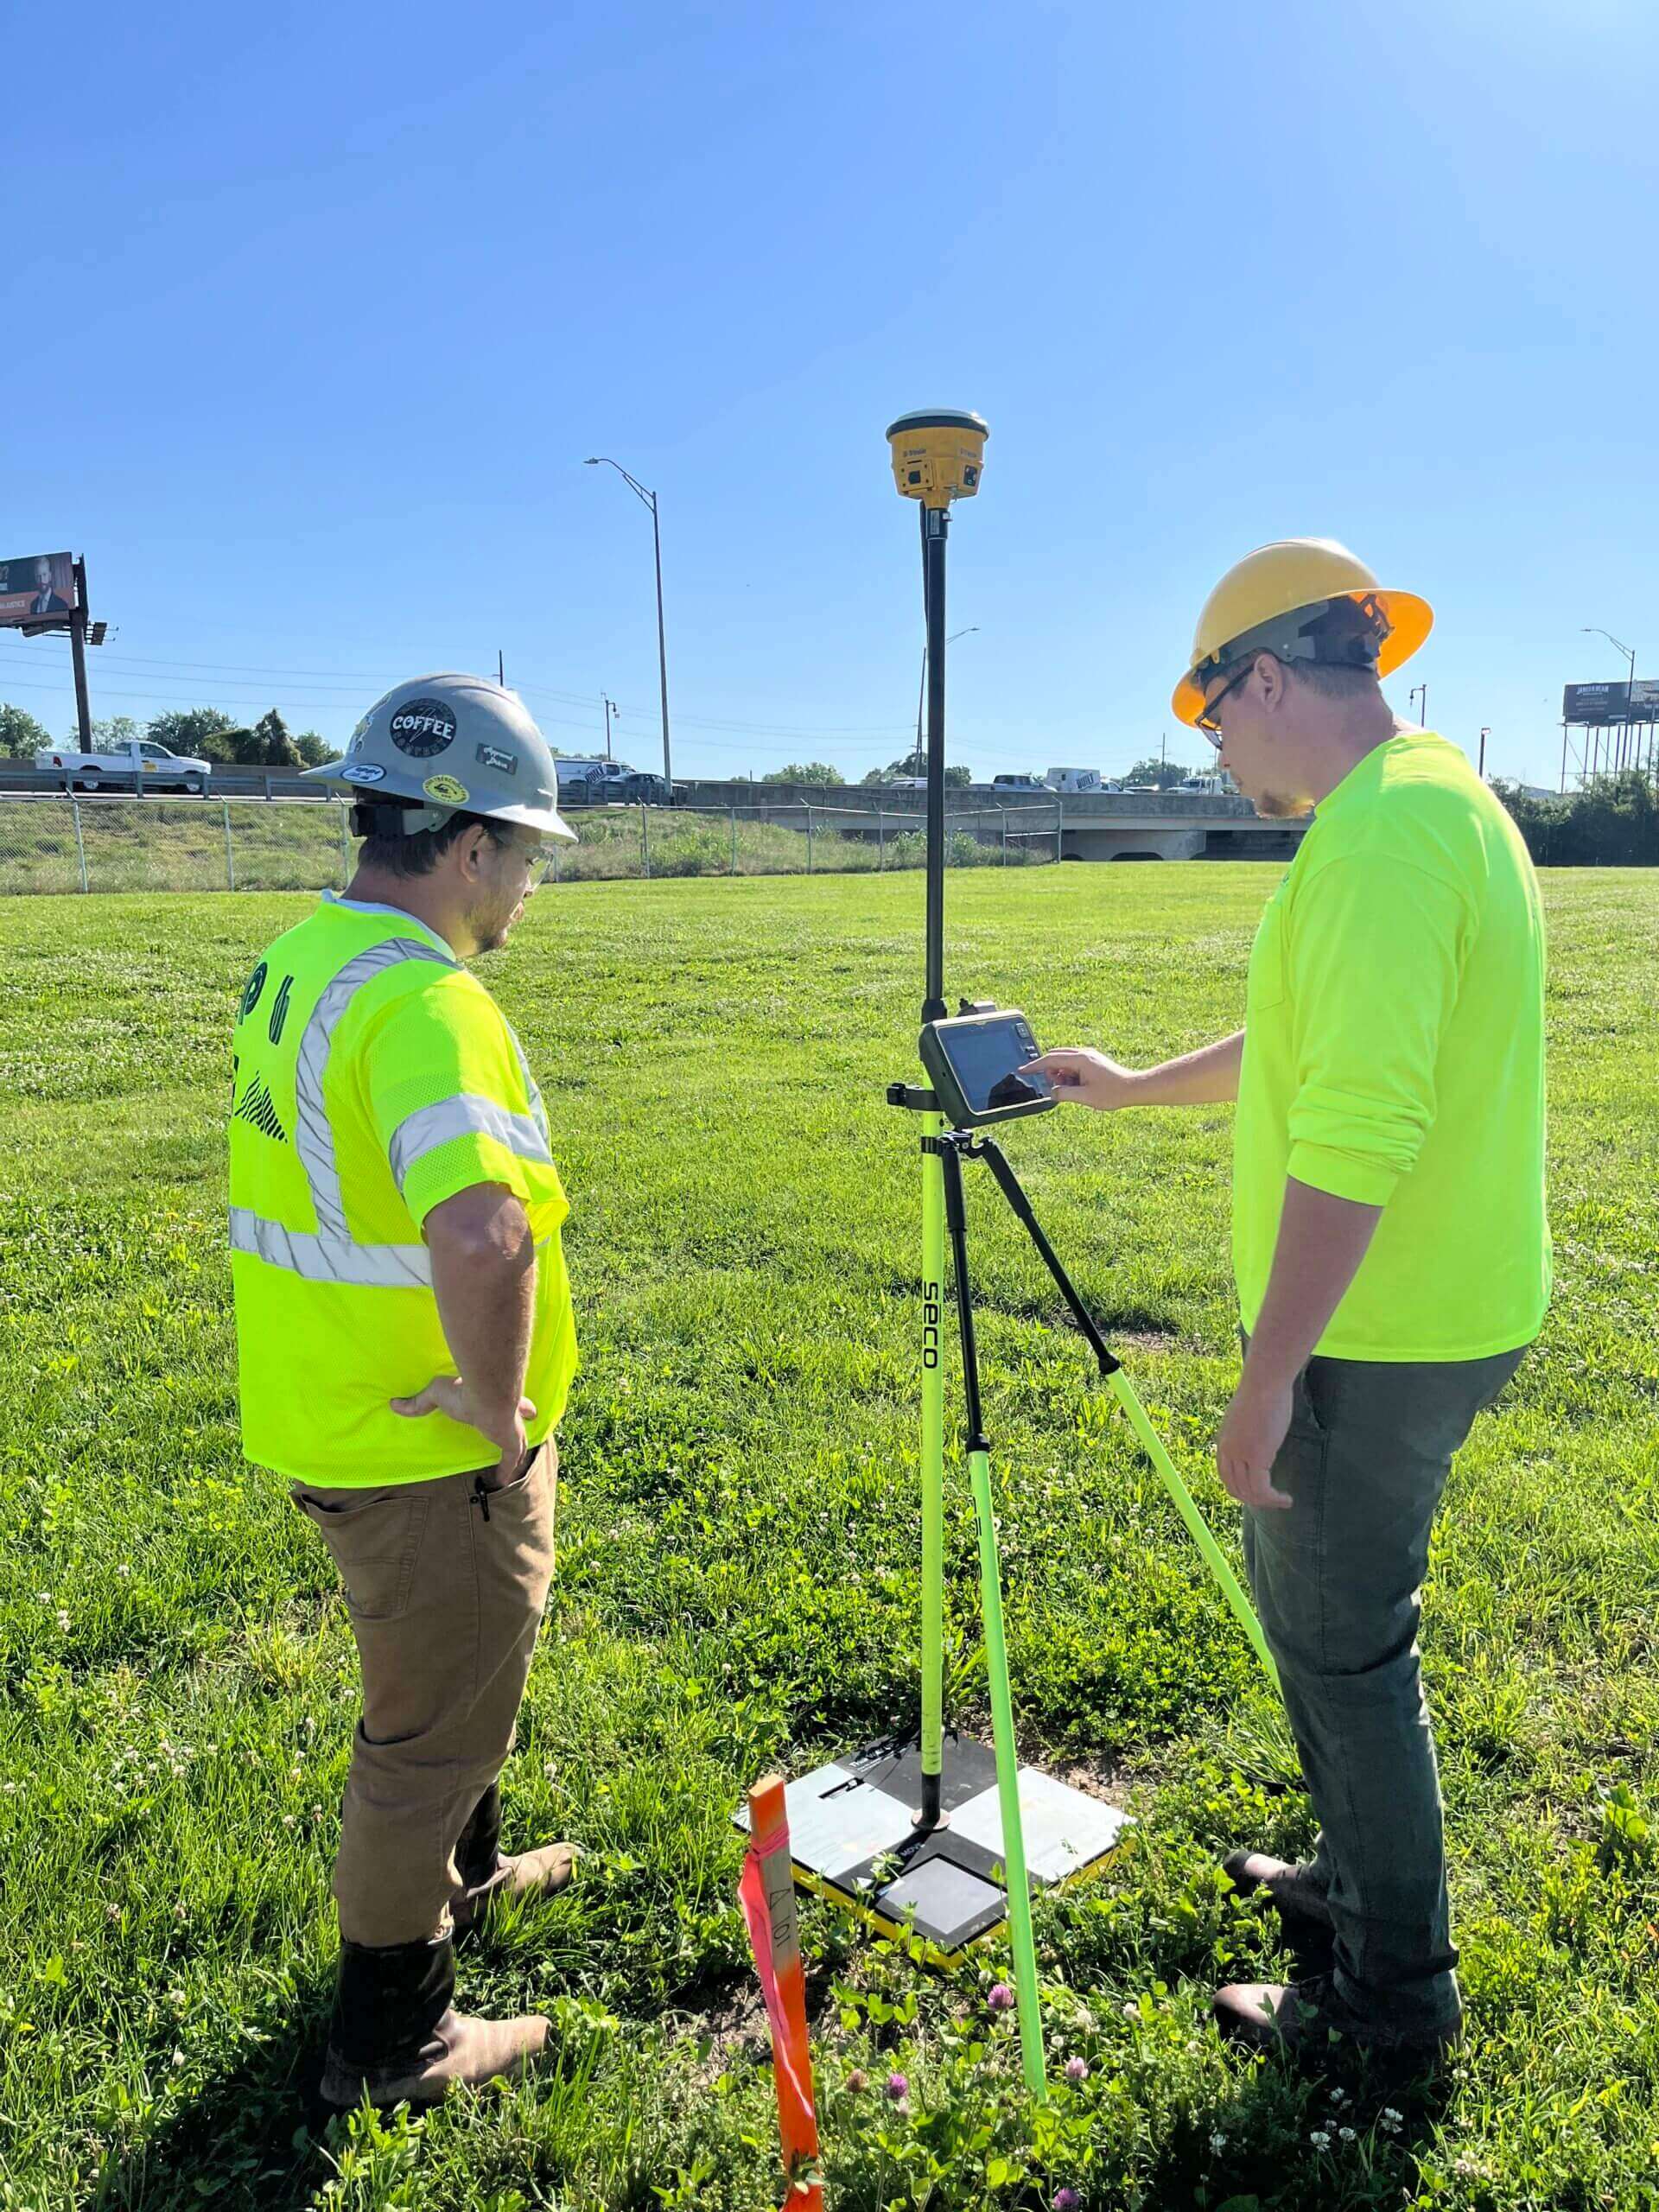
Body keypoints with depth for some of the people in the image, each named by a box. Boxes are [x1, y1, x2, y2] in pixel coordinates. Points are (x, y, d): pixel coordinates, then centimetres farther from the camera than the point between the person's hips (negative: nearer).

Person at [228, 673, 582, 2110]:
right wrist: (501, 1413, -25)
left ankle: (464, 1874, 53)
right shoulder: (425, 1000, -28)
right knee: (432, 1729, 11)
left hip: (326, 1411, 9)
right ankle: (391, 2040, 31)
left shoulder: (294, 958, 4)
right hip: (431, 1452, -9)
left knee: (452, 1674, 30)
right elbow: (480, 1238, -43)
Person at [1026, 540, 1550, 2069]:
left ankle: (1395, 1996, 26)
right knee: (1313, 1605, 23)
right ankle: (1361, 1881, 42)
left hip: (1373, 1341, -10)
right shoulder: (1440, 800, 13)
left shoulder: (1379, 835, -21)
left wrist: (1268, 1381, -24)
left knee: (1342, 1643, 6)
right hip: (1434, 1317, 10)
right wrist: (1136, 1088, 28)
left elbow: (1358, 1136, -28)